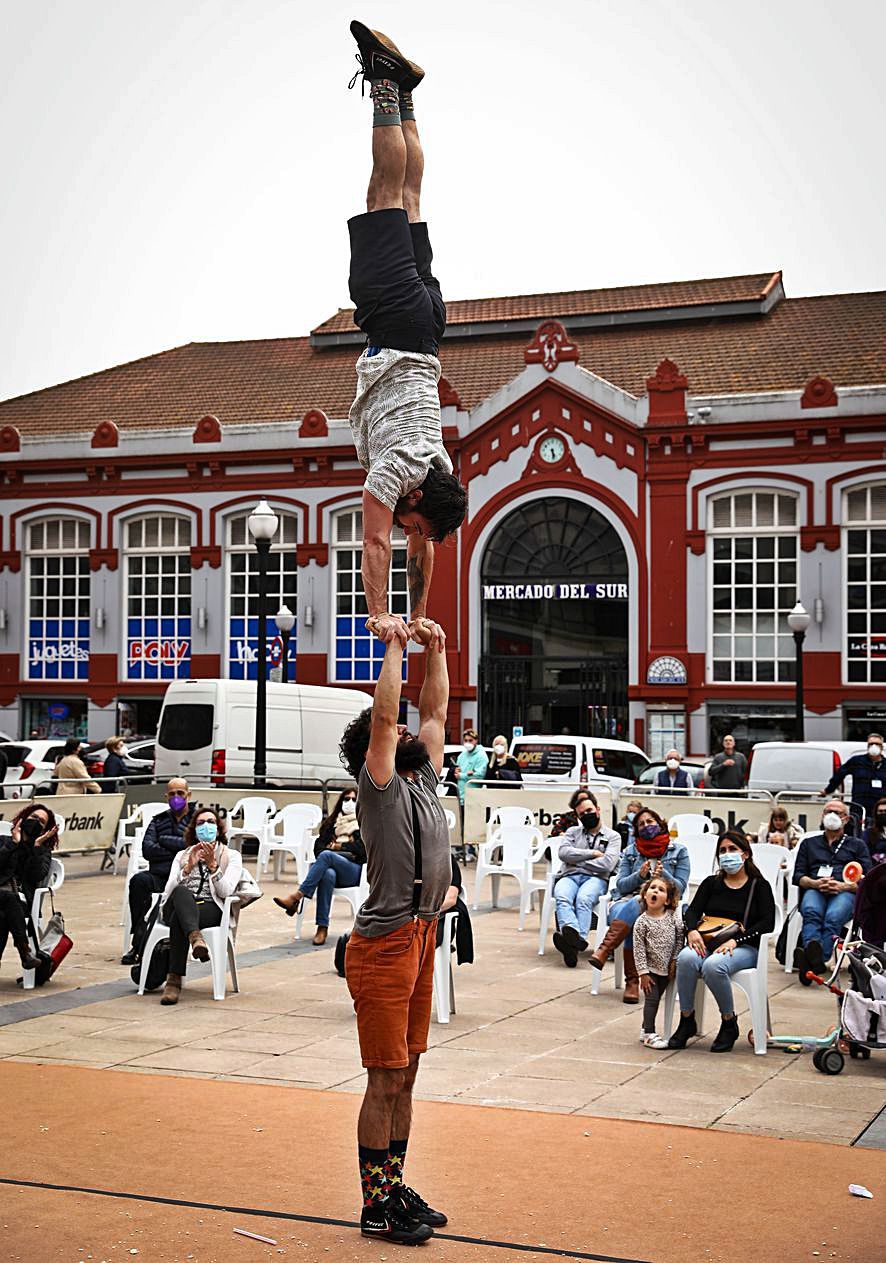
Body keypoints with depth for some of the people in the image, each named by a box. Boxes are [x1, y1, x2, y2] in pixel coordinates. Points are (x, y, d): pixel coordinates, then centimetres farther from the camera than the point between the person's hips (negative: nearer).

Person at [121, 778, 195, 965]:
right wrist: (178, 851, -4)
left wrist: (164, 840, 2)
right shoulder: (159, 820, 23)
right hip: (159, 875, 3)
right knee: (139, 880, -31)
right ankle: (139, 941, -29)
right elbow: (147, 850, 6)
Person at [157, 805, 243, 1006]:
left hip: (211, 909, -2)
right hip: (177, 906, 2)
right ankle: (195, 937, -61)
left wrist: (213, 865, -12)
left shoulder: (232, 856, 18)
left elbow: (226, 891, 0)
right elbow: (169, 889, 9)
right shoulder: (182, 856, 27)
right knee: (182, 892, -37)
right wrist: (189, 867, -5)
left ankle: (174, 980, -44)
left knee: (178, 919, -37)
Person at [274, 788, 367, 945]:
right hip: (330, 866, 2)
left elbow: (362, 850, -1)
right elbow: (318, 847, 13)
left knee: (326, 855, -33)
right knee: (328, 874, -37)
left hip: (353, 870, -2)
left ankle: (297, 897, -39)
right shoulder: (332, 823, 24)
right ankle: (322, 928, -44)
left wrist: (337, 846, 1)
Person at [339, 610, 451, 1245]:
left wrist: (436, 649, 11)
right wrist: (395, 646, -12)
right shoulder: (379, 786, -7)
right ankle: (376, 1205, 6)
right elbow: (383, 714, -18)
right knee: (386, 1079, -3)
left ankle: (396, 1187, 24)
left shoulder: (425, 779, 14)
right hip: (385, 945, -8)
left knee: (406, 1074, 14)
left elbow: (435, 711, 17)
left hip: (422, 939, 8)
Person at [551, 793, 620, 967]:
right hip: (569, 876, 2)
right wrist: (592, 853, 0)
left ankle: (573, 943, -57)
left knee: (583, 898, -38)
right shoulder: (573, 832, 25)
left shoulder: (612, 836, 14)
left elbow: (607, 864, -3)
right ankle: (574, 935, -60)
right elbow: (563, 852, 5)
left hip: (596, 878, -2)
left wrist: (577, 860, 2)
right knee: (562, 897, -35)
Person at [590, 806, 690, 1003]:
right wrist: (640, 875, -9)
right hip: (627, 900, 2)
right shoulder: (630, 851, 19)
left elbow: (680, 887, 4)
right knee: (632, 923, -37)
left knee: (634, 906, -39)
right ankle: (632, 982, -44)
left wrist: (663, 874, -15)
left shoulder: (678, 851, 12)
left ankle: (604, 951, -51)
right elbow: (620, 885, 10)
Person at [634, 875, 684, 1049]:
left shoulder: (673, 916, -4)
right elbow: (638, 949, -11)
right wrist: (643, 972, -14)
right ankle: (649, 1034, 2)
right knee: (652, 999, -6)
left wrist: (674, 961, -4)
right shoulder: (642, 922, -11)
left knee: (655, 1000, 13)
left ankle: (646, 1031, 25)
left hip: (667, 968, 3)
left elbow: (679, 938, 1)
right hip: (650, 968, -3)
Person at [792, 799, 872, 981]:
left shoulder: (857, 845, 27)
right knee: (811, 912, -37)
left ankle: (812, 961, -61)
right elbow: (797, 876, 18)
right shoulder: (809, 843, 31)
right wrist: (815, 883, -4)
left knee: (833, 917, -38)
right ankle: (814, 956, -64)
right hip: (814, 890, 1)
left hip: (845, 892, -1)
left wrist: (843, 886, -7)